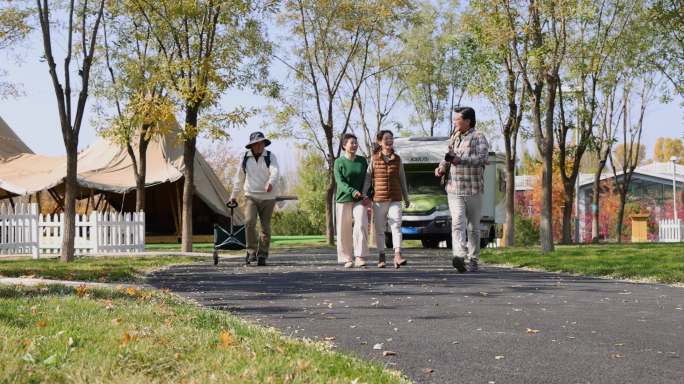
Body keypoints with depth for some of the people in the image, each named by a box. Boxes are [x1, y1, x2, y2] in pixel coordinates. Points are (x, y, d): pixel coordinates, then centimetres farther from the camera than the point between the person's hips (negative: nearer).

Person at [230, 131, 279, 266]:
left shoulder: (270, 157, -1)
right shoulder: (245, 157, 6)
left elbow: (274, 171, -19)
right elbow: (239, 177, 15)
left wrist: (270, 183, -40)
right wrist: (234, 195, 18)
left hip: (267, 198, 0)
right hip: (250, 196, 1)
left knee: (265, 227, 3)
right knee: (249, 222, -19)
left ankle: (262, 255, 14)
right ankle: (251, 252, -9)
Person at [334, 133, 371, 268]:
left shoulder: (362, 161, 8)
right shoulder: (339, 162, -3)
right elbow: (340, 182, -13)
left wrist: (368, 196, -5)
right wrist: (352, 191, -30)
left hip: (359, 200, 2)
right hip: (343, 200, -1)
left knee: (361, 225, -15)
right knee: (344, 231, 1)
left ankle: (360, 257, -16)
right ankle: (347, 259, 11)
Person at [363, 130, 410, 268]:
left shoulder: (397, 159, 7)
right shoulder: (374, 159, 3)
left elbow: (402, 179, 12)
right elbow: (368, 178, 1)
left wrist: (406, 198, 14)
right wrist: (364, 195, -9)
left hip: (395, 199, 0)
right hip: (378, 199, 0)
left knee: (396, 226, -12)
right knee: (379, 229, 6)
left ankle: (397, 256, -20)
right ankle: (381, 257, 14)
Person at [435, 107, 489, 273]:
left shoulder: (478, 137, -3)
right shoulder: (454, 138, 16)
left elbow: (483, 159, -19)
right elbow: (448, 157, 28)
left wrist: (460, 160, -24)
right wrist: (442, 166, 7)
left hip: (473, 190, -3)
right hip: (454, 189, 3)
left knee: (473, 227, 6)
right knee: (457, 223, -15)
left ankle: (473, 260, 16)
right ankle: (459, 256, -29)